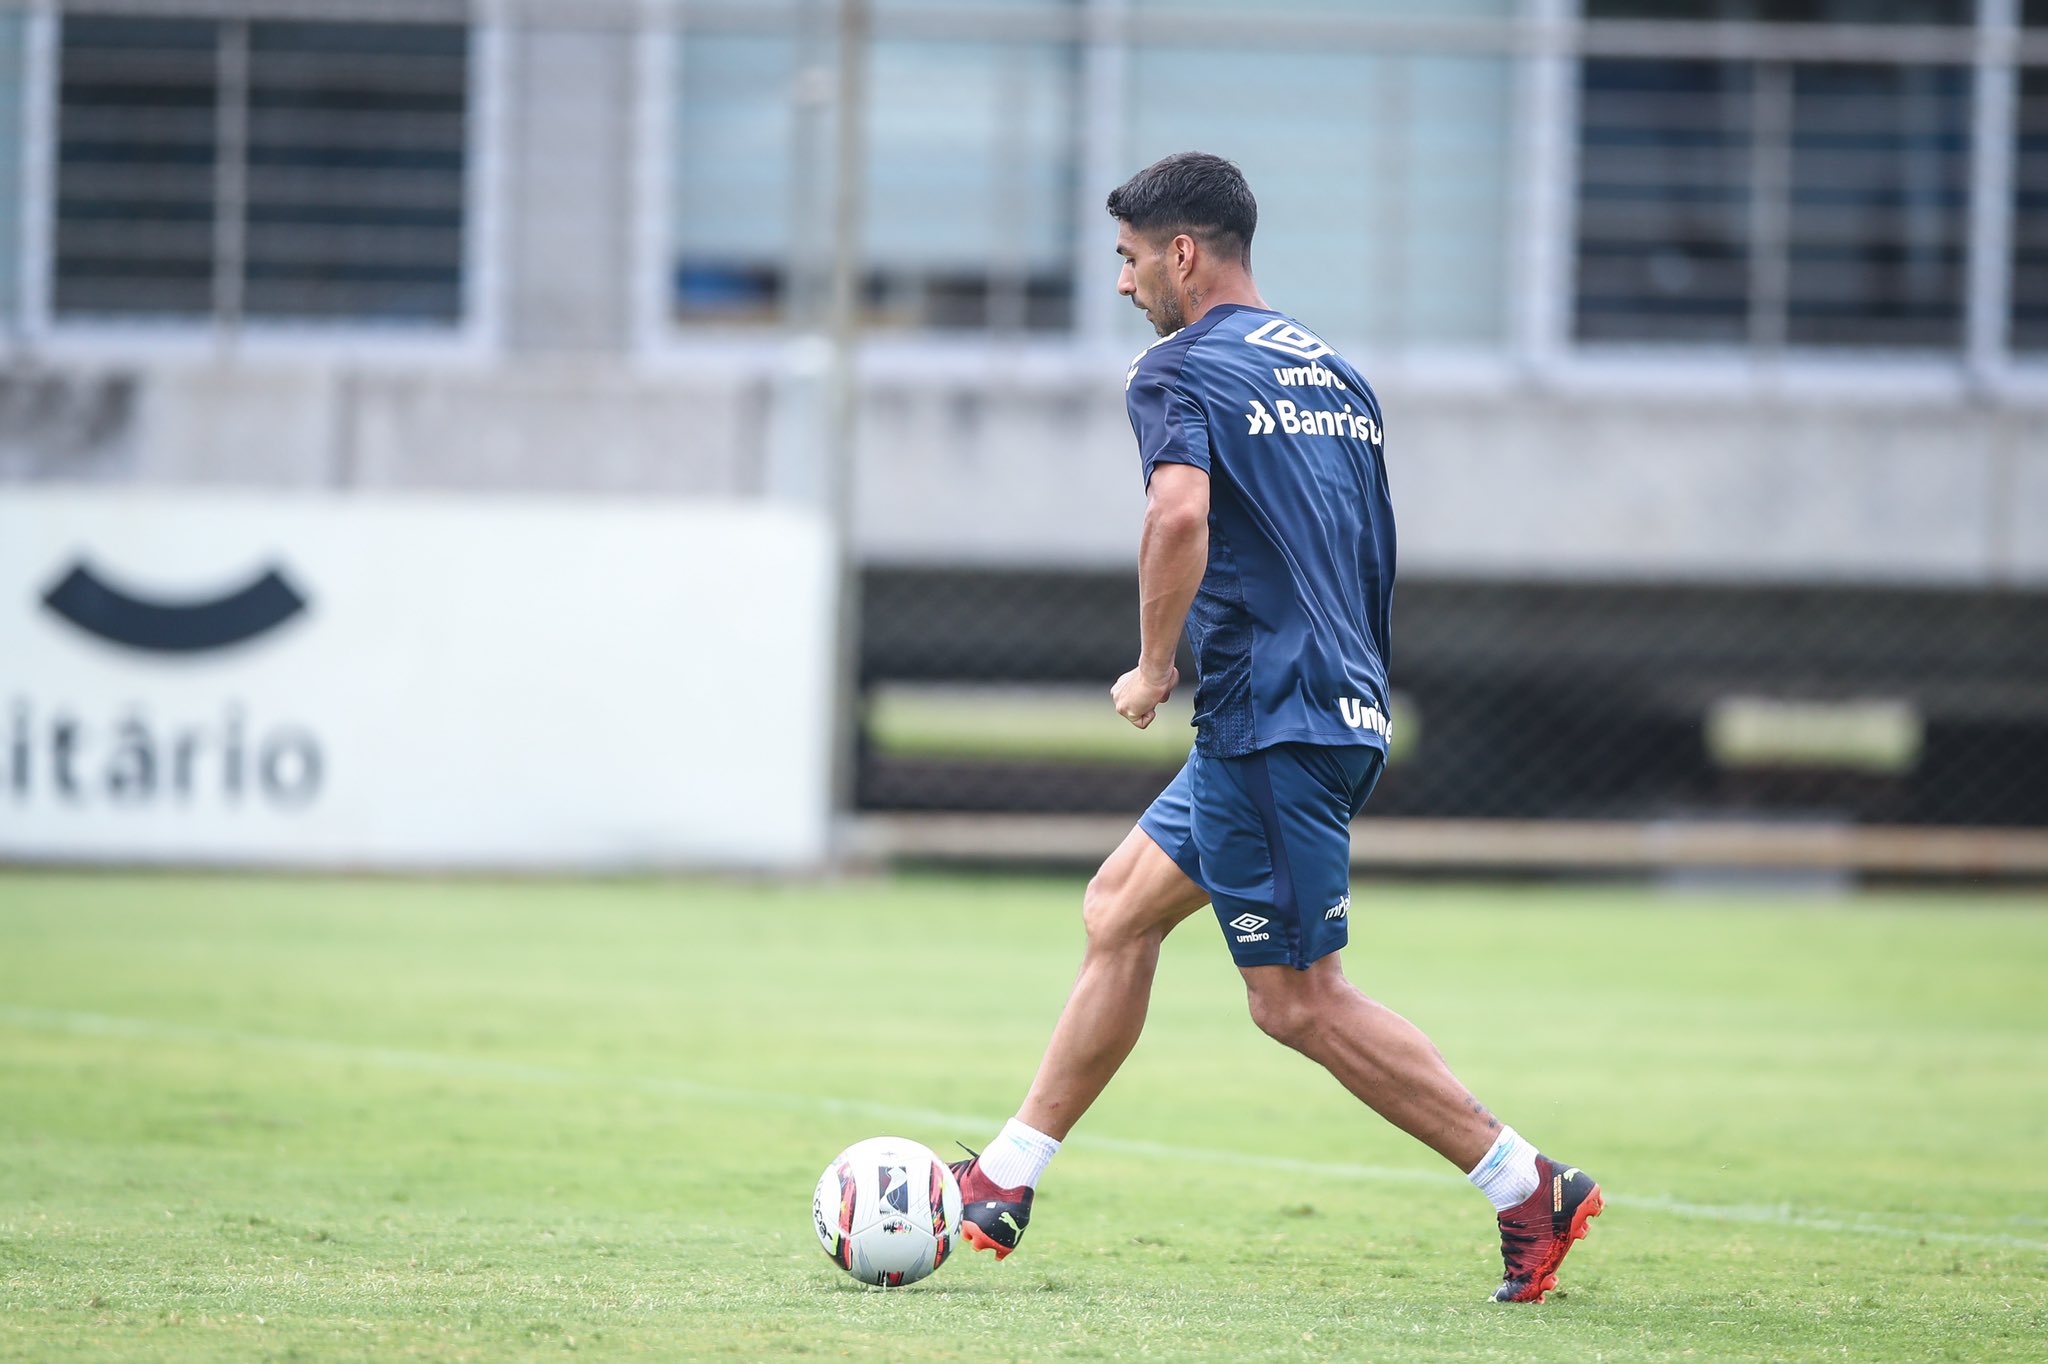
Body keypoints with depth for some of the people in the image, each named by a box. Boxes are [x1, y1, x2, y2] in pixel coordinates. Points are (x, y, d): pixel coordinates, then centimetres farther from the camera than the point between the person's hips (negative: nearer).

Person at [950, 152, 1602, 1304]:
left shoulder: (1179, 372, -9)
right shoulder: (1334, 372, 17)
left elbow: (1181, 514, -27)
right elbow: (1374, 550, 22)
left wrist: (1155, 667, -14)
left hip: (1271, 718, -10)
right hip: (1344, 704, 10)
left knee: (1301, 1003, -5)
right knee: (1118, 910, 16)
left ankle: (1532, 1189, -6)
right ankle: (1005, 1185, 19)